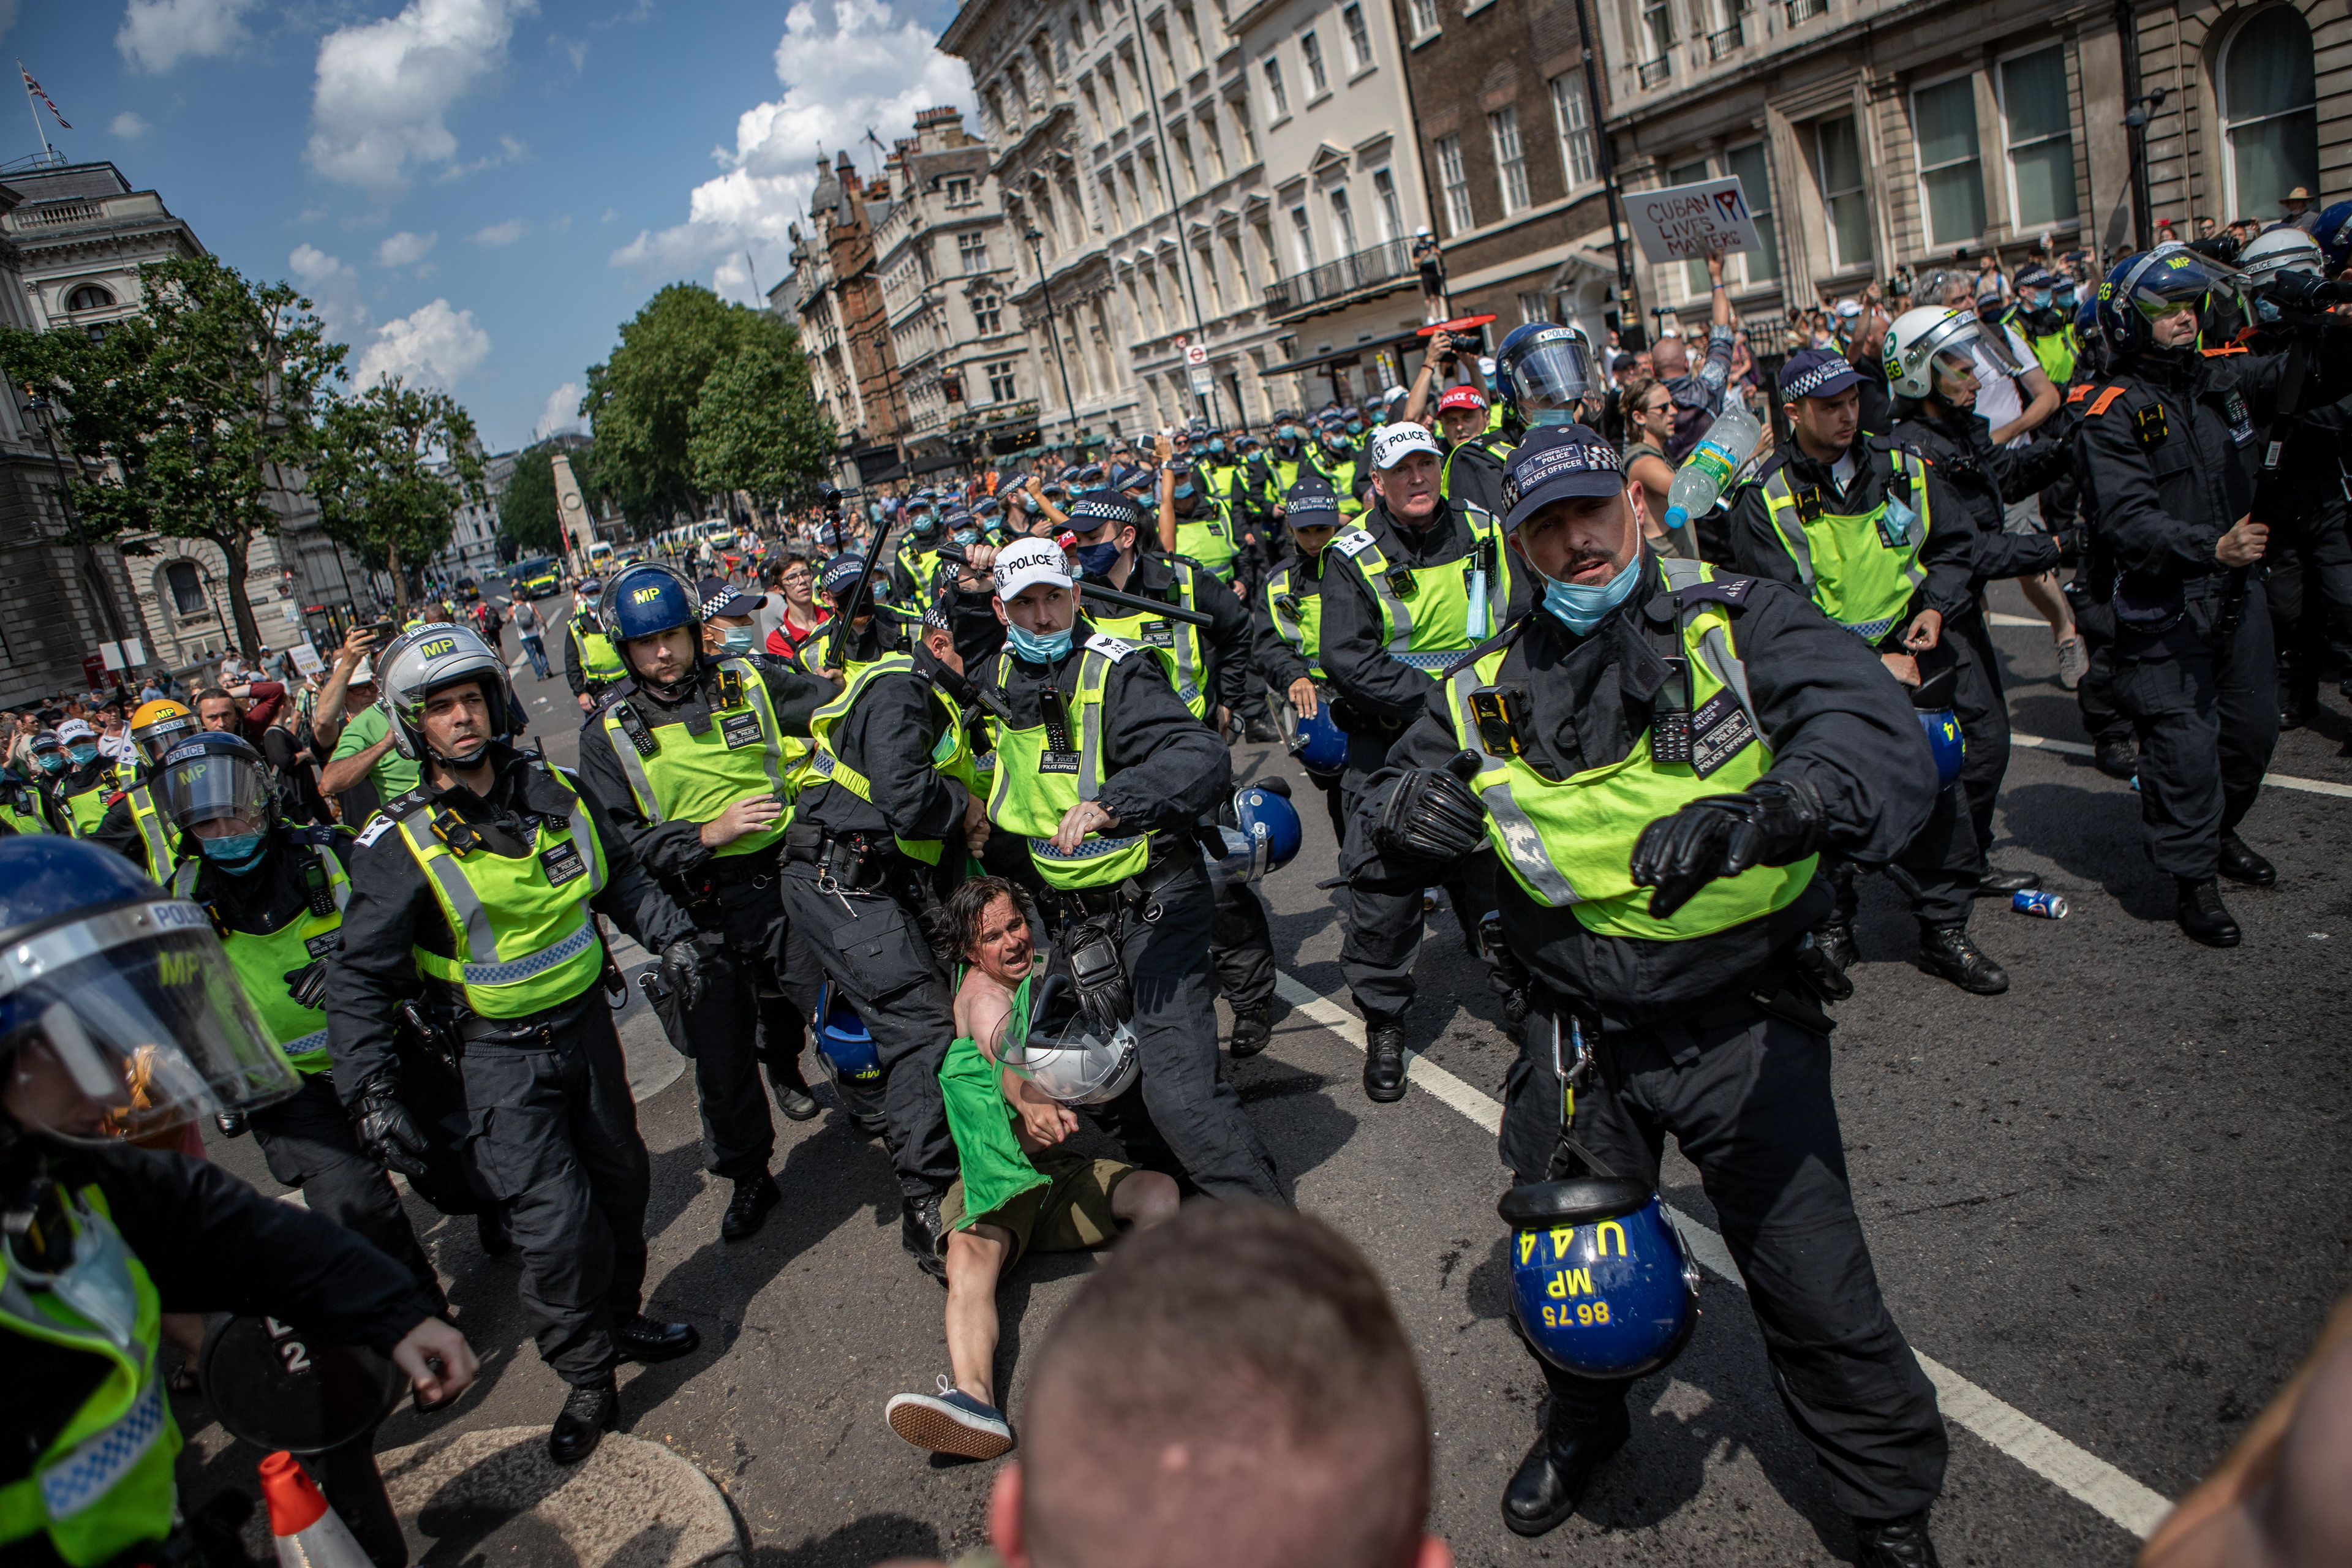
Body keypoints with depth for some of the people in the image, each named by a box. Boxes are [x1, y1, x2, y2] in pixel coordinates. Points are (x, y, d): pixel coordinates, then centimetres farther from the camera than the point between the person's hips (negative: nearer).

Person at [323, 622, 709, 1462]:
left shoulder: (551, 789, -2)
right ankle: (588, 1383, 9)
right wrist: (372, 1094, -19)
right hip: (501, 1054, -5)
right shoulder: (399, 846, -15)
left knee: (621, 1182, 16)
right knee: (555, 1222, -10)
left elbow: (620, 874, 15)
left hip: (587, 1022, 5)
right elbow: (358, 979, -13)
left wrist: (669, 935, 3)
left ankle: (620, 1319, 39)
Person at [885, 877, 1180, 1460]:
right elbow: (1004, 1058, -26)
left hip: (1063, 1171, 5)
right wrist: (1032, 1103, -48)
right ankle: (973, 1396, -54)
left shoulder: (1040, 979, 15)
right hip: (993, 1177, -5)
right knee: (969, 1259, -34)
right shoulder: (981, 990, -4)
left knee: (1161, 1195, -21)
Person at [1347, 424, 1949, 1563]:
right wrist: (1400, 814, -20)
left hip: (1744, 1024, -3)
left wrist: (1756, 813, -44)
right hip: (1582, 1031, 3)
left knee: (1814, 1290, 3)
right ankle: (1584, 1421, 53)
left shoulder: (1738, 626, -9)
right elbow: (1375, 843, 4)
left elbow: (1879, 737, -25)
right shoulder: (1486, 691, 2)